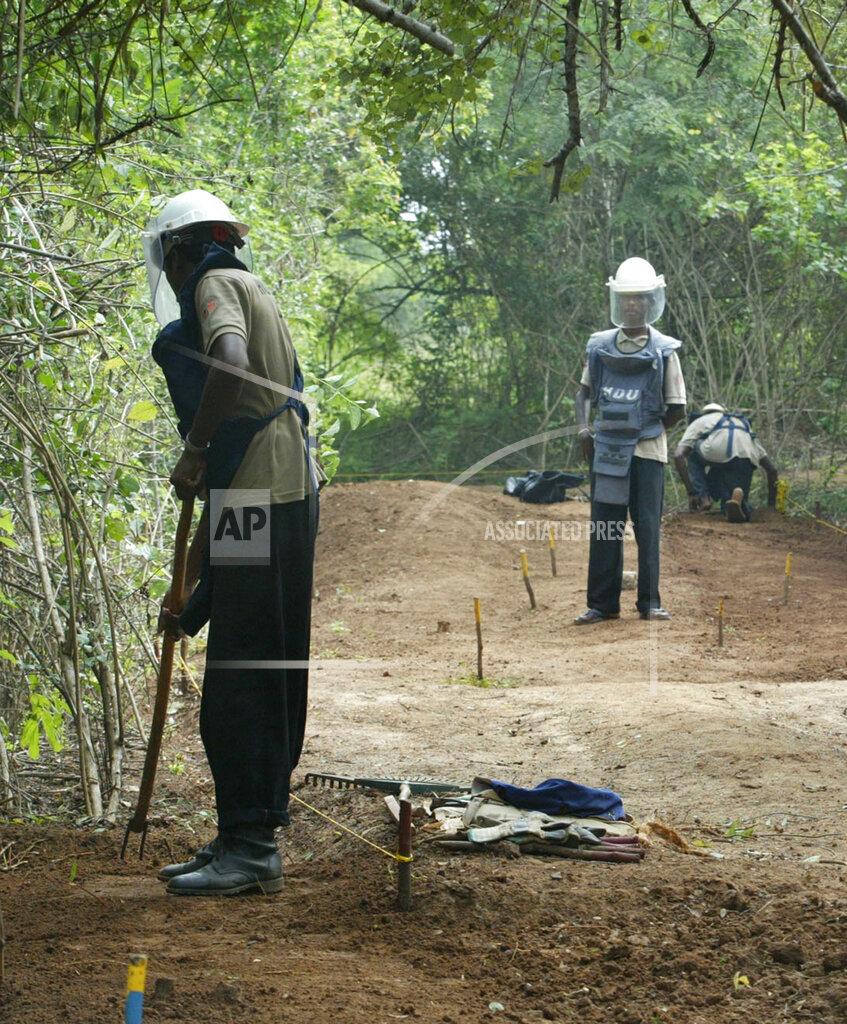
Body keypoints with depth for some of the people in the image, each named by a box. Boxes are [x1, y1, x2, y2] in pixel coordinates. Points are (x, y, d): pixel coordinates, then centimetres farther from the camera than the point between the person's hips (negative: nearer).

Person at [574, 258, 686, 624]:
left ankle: (649, 603, 6)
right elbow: (584, 391, 16)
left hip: (647, 450, -3)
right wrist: (583, 429, 2)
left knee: (647, 526, -1)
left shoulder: (663, 351, -3)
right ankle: (602, 604, 8)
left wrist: (647, 431, -2)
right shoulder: (600, 346, 6)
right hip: (606, 447, 3)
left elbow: (676, 408, 1)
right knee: (604, 527, 4)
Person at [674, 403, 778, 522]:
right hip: (746, 458, 2)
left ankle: (702, 497, 15)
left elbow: (678, 456, 14)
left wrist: (691, 493, 17)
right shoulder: (744, 424, 43)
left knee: (693, 456, 35)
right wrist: (772, 504, 46)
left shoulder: (697, 423, 34)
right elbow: (771, 469, 39)